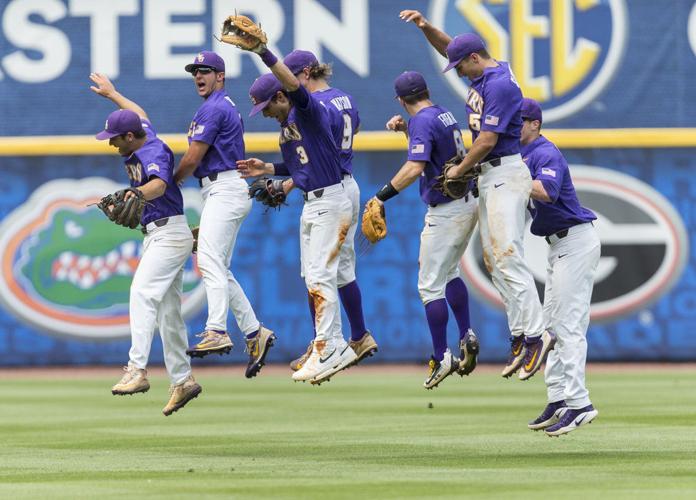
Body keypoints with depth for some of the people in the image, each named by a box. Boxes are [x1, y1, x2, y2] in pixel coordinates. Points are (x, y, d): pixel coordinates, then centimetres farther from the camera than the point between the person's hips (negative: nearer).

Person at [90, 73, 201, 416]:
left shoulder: (154, 152, -17)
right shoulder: (141, 140, 11)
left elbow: (159, 185, -37)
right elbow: (139, 114, 34)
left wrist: (133, 195, -54)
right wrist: (112, 94, 46)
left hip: (170, 232, -11)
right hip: (157, 235, 11)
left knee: (143, 293, -24)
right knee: (168, 310, 12)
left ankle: (137, 371, -36)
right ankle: (182, 381, 16)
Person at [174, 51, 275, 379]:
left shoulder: (213, 108, -10)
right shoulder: (227, 107, 23)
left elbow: (193, 157, -11)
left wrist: (171, 184, 5)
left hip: (224, 189, -11)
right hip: (220, 191, 11)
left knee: (210, 259, -22)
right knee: (220, 269, 10)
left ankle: (217, 332, -33)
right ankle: (254, 333, 10)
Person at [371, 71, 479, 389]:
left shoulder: (423, 120, -17)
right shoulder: (444, 114, 10)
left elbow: (414, 168, -29)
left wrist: (381, 197, -28)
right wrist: (404, 128, 15)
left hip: (445, 212, -9)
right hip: (468, 203, 9)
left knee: (430, 285, -4)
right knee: (449, 273, 26)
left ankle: (441, 359, -4)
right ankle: (467, 337, 20)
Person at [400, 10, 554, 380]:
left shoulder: (500, 85, -17)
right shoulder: (483, 75, 12)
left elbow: (487, 139, -20)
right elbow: (447, 46, 26)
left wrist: (460, 169, -7)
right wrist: (425, 26, 8)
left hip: (504, 175, -10)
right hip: (488, 178, 10)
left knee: (507, 257, -16)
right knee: (494, 262, 7)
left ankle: (535, 335, -19)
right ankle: (520, 337, 6)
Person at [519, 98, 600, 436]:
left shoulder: (545, 153, -16)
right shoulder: (523, 155, 15)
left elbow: (546, 192, -34)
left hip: (576, 241, -11)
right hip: (559, 245, 11)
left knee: (568, 325, -14)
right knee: (552, 325, 11)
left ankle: (579, 404, -16)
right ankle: (558, 401, 14)